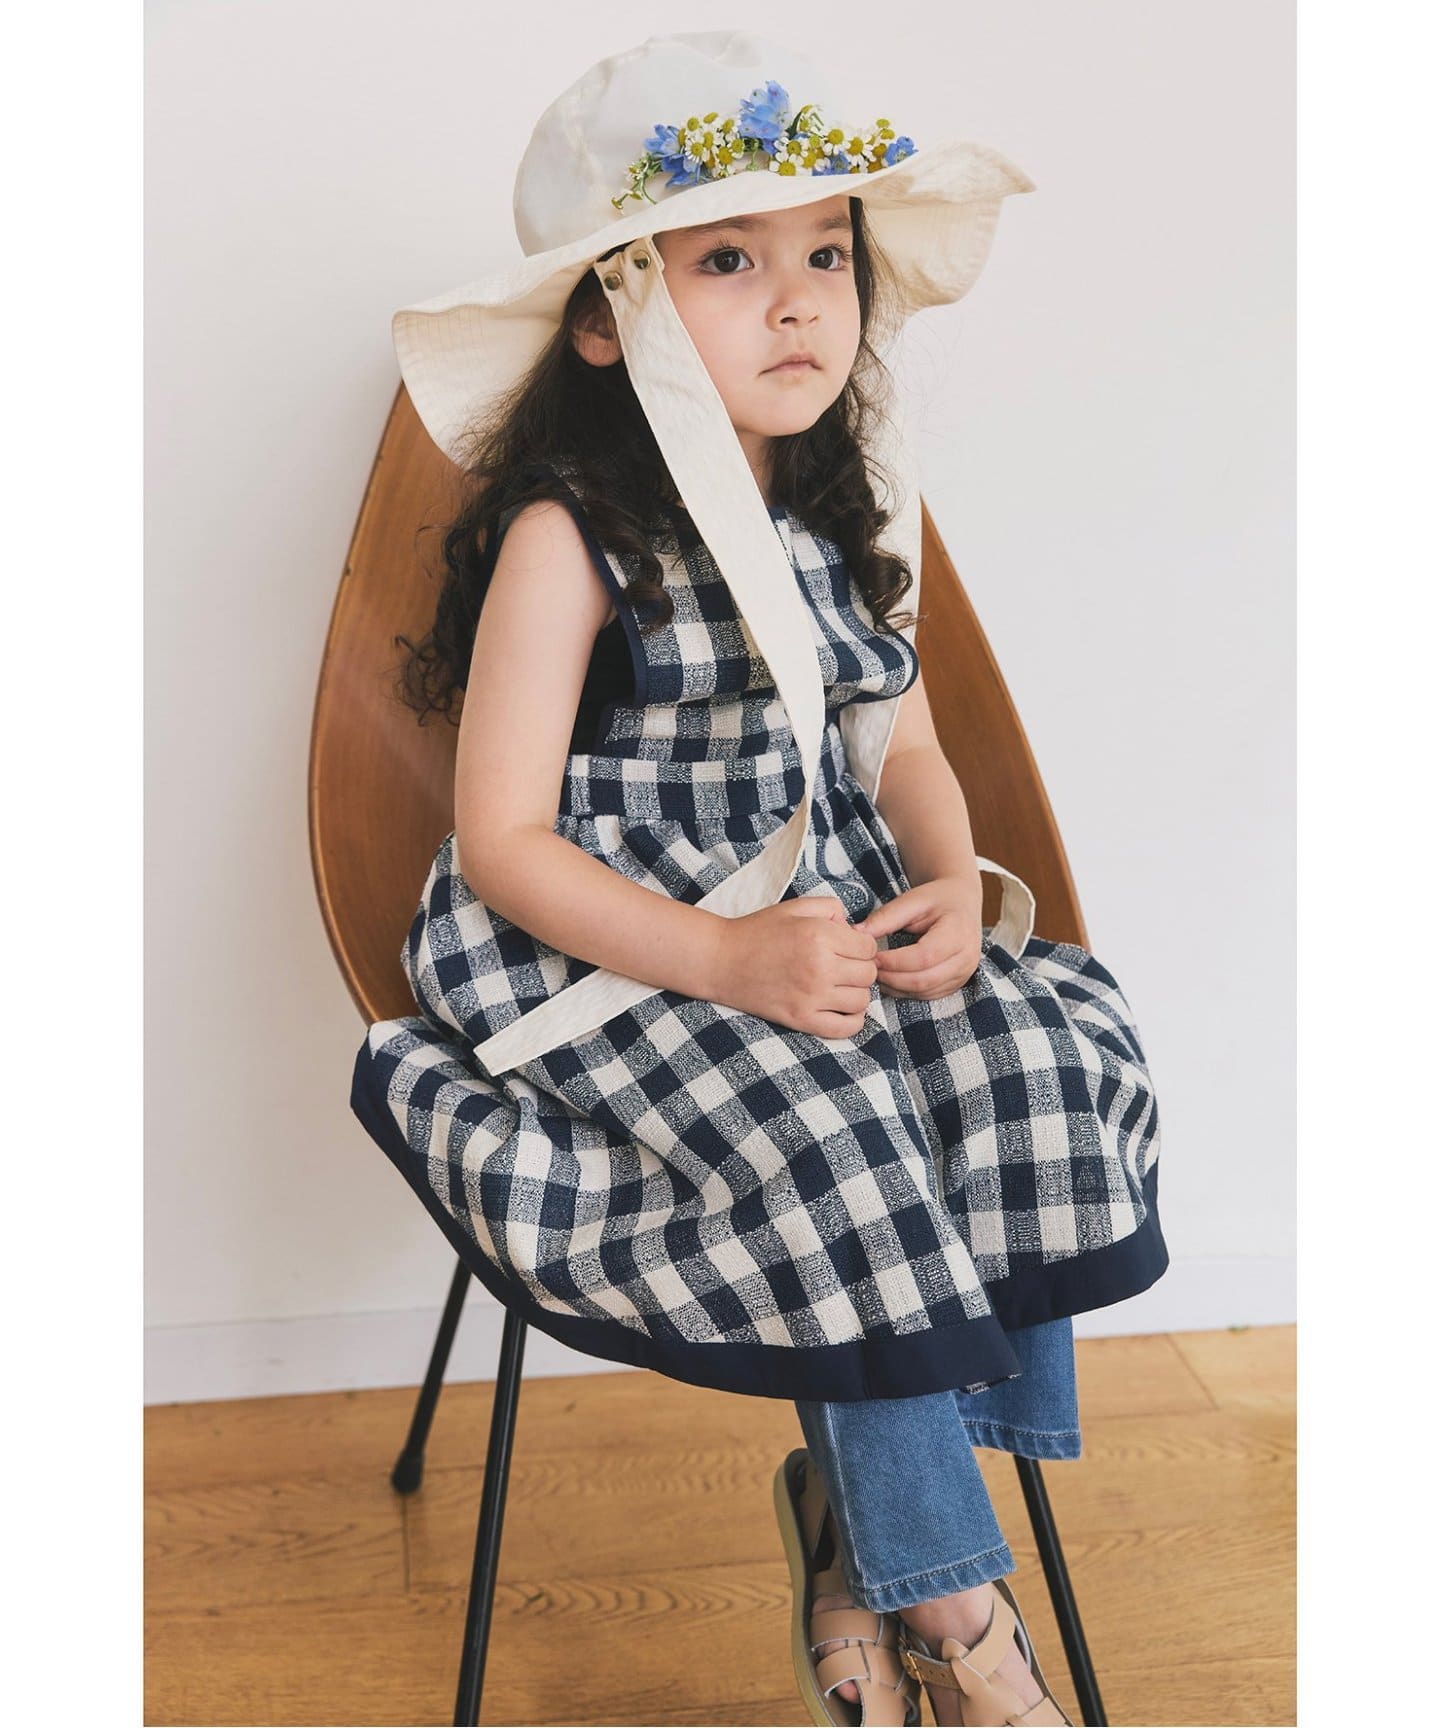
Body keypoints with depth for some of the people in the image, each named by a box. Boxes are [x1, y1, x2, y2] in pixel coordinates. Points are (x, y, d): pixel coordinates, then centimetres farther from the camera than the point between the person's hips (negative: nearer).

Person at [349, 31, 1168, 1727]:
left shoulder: (836, 517, 9)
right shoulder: (570, 539, -12)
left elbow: (901, 744, 13)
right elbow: (502, 843, -15)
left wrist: (952, 888, -9)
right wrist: (722, 959, -27)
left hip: (822, 916, 7)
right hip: (602, 950, -6)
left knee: (1038, 1052, -17)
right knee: (829, 1142, -29)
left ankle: (852, 1492, -2)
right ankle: (947, 1587, -6)